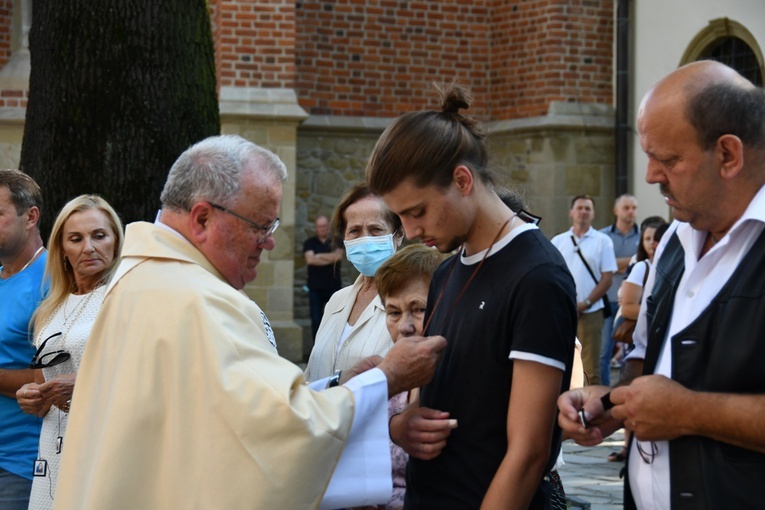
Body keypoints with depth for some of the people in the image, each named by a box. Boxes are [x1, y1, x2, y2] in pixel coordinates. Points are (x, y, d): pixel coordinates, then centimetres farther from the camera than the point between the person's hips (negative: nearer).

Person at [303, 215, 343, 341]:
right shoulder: (309, 243, 7)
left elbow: (338, 255, -10)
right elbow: (310, 259, -9)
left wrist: (319, 256, -7)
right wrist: (330, 259, -8)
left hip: (334, 286, 0)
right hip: (315, 288, 0)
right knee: (316, 320, 1)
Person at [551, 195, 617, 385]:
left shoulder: (602, 241, 4)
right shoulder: (558, 241, 11)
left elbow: (607, 278, -1)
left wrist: (585, 303, -9)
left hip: (590, 312, -2)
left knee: (590, 369, -2)